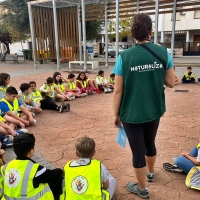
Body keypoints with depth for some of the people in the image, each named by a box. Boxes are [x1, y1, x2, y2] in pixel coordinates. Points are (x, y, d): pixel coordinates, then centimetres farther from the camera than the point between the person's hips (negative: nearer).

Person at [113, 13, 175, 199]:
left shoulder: (124, 57, -14)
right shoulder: (163, 52, -6)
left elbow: (118, 90, -12)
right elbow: (171, 83, 0)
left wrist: (116, 114, -1)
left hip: (131, 113, -3)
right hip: (154, 110, 4)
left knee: (137, 150, 12)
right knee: (150, 143, 26)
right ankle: (150, 173, 51)